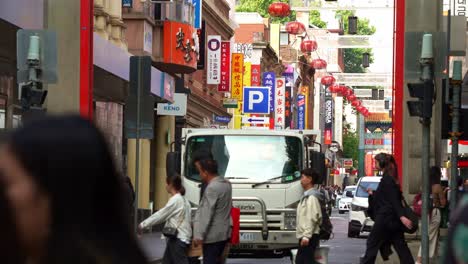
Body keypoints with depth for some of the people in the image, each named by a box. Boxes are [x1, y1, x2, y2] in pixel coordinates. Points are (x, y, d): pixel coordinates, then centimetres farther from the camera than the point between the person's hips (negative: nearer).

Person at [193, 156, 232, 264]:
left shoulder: (212, 188, -18)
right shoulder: (226, 184, 10)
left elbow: (207, 214, -22)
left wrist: (199, 235, -21)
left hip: (213, 235, -10)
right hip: (224, 233, 10)